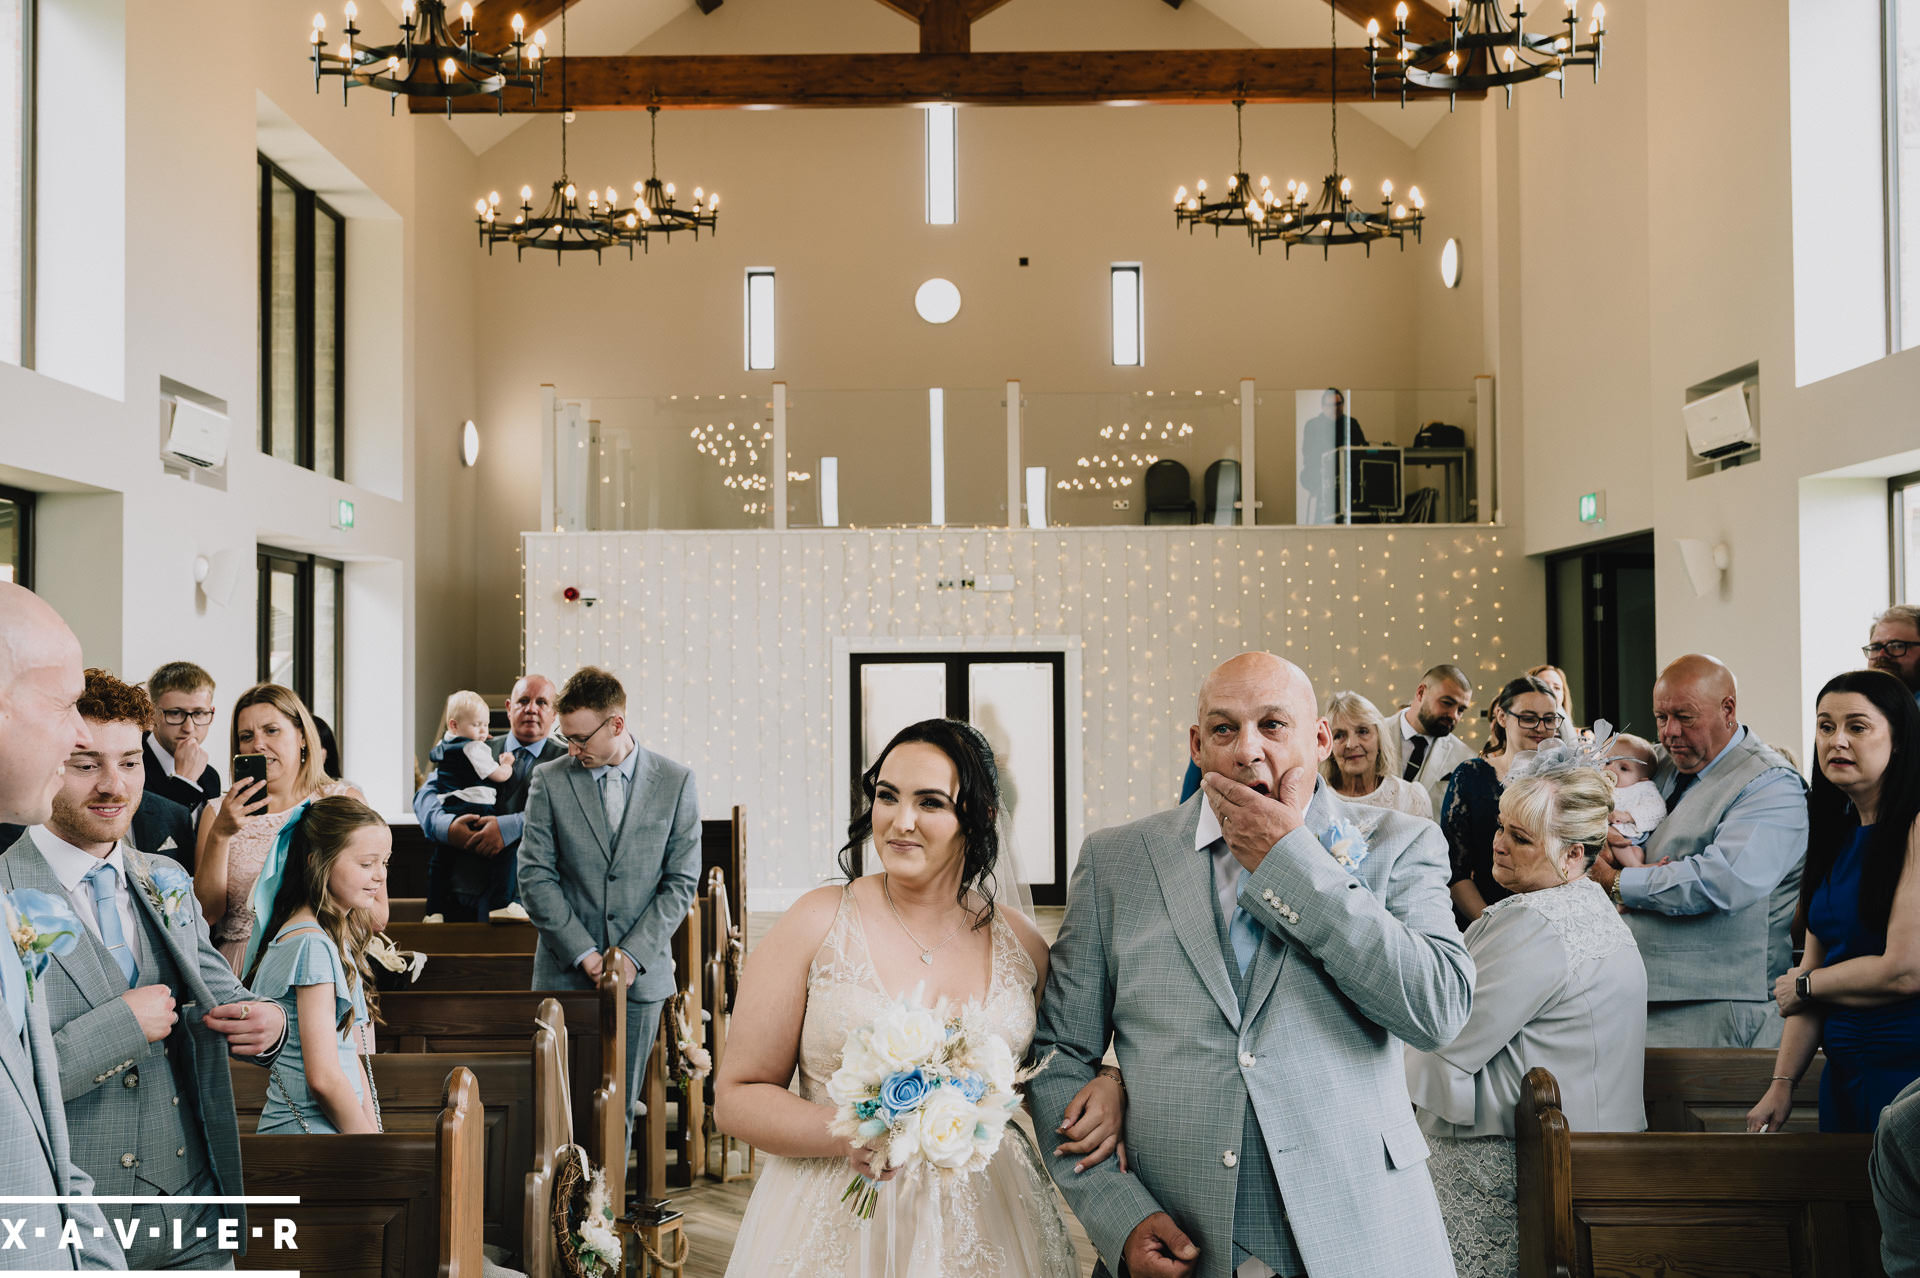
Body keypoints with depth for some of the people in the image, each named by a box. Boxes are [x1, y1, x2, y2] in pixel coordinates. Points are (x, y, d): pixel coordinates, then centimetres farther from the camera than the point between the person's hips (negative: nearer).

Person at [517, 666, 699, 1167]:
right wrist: (584, 953, -9)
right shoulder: (550, 780, 1)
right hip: (566, 974, 0)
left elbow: (682, 881, 0)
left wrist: (632, 955, -9)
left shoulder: (675, 782, 1)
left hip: (641, 974, 0)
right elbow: (535, 877, -1)